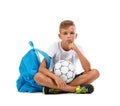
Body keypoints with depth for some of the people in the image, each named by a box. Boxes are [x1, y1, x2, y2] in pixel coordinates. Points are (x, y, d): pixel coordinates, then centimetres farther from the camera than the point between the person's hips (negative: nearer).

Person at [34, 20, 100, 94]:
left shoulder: (77, 48, -6)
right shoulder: (55, 46, -12)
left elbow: (87, 69, -20)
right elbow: (42, 68, -20)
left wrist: (76, 50, -26)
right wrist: (56, 77, -36)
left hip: (71, 79, 2)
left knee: (95, 72, -21)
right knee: (38, 76, -31)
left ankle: (56, 89, -27)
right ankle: (75, 89, -32)